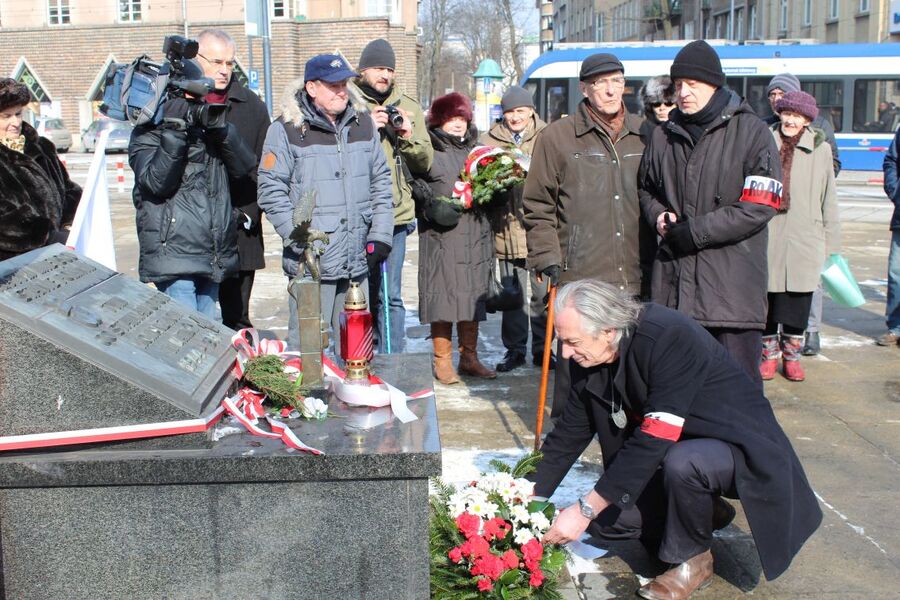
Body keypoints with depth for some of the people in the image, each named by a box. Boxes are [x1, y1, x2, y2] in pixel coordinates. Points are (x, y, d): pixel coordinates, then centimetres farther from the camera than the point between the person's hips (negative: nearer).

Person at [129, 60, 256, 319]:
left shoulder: (209, 129, 16)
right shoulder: (147, 135, 1)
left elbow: (244, 167, 4)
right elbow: (156, 182, -15)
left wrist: (219, 127, -10)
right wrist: (174, 132, -20)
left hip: (214, 257, 6)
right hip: (174, 256, -6)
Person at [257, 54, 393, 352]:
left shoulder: (363, 125, 12)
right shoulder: (286, 129, -3)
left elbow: (381, 182, 16)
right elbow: (271, 191, -6)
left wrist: (380, 236, 7)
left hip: (358, 261, 5)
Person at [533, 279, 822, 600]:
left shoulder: (671, 337, -32)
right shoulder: (588, 356, -9)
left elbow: (653, 440, -35)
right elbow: (570, 432, 2)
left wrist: (585, 509, -33)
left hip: (740, 445, -7)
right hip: (671, 451, 7)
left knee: (682, 463, -38)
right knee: (603, 518, -9)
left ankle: (692, 560, -8)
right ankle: (703, 510, 15)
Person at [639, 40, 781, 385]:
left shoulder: (750, 131, -4)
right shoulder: (663, 135, 12)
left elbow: (759, 205, -11)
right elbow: (646, 189, 24)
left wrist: (695, 230, -13)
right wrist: (658, 215, 1)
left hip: (732, 282, -5)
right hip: (673, 281, 5)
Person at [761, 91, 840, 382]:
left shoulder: (820, 149, 3)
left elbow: (828, 200, 7)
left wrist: (830, 243, 6)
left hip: (804, 237, 0)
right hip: (767, 236, 0)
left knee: (799, 297, 5)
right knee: (766, 295, 4)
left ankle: (792, 354, 21)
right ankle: (769, 353, 20)